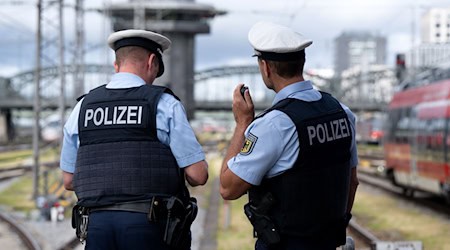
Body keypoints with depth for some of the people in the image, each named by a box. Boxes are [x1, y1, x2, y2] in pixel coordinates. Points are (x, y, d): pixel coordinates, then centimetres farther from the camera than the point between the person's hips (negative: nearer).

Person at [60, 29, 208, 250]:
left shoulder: (83, 108, 10)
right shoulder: (164, 104, -3)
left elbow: (69, 180, 16)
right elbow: (197, 175, -5)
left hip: (97, 224, 4)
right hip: (150, 225, -4)